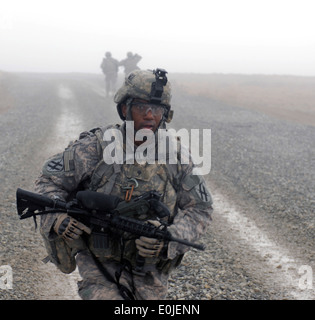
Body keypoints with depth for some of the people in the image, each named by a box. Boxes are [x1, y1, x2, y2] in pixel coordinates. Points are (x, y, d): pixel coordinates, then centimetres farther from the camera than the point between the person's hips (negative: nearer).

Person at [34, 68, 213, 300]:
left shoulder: (176, 157, -7)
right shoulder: (95, 148, -13)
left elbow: (200, 209, -2)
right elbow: (49, 181, -3)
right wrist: (56, 216, -23)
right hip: (99, 265, -3)